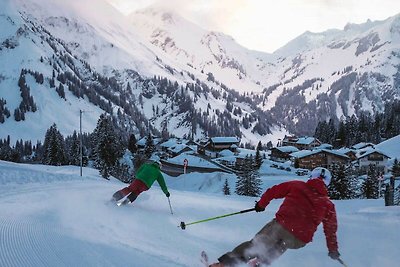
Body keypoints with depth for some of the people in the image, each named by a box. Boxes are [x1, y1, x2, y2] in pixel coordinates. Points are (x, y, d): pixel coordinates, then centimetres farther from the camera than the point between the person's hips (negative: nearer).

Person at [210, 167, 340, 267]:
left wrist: (261, 204, 31)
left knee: (253, 245, 11)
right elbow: (331, 230, 18)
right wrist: (333, 250, 32)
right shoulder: (328, 205, 14)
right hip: (298, 240, 1)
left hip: (280, 225, -1)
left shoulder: (296, 185, 12)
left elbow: (273, 191, 14)